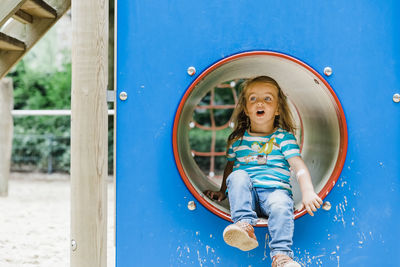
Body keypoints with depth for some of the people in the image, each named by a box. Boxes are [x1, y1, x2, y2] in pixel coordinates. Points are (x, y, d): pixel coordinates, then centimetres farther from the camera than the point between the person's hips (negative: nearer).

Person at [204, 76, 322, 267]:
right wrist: (223, 192, 26)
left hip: (275, 190, -2)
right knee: (238, 176, -30)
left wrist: (308, 192, -18)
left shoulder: (284, 137, 9)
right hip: (245, 193, 2)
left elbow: (299, 166, -3)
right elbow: (230, 166, 31)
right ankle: (245, 225, -44)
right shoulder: (237, 139, 17)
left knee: (280, 205, -35)